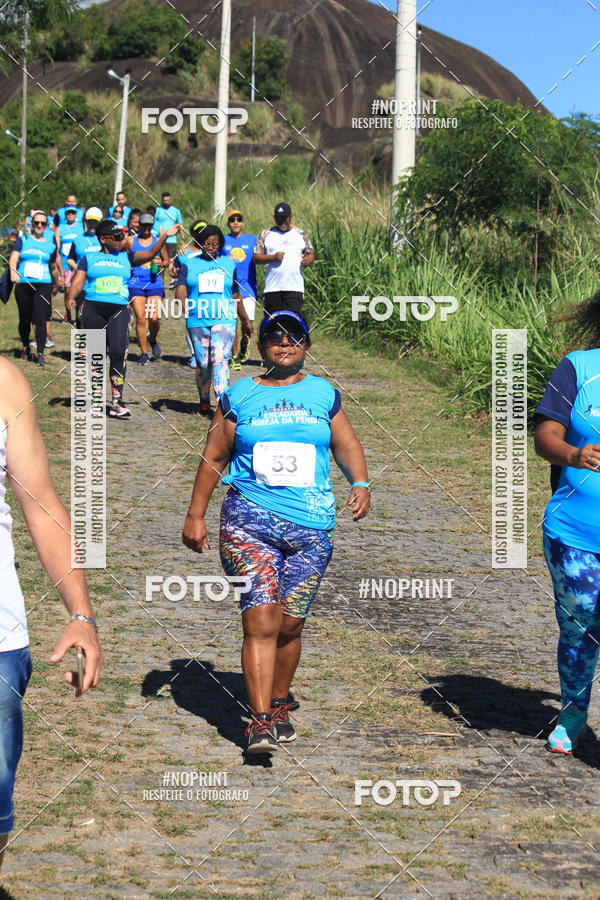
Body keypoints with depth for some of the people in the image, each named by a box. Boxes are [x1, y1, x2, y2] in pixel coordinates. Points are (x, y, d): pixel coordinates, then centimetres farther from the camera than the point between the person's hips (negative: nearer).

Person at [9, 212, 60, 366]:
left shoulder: (50, 245, 12)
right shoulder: (23, 240, 8)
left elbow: (53, 267, 23)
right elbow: (13, 257, -8)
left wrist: (57, 286, 32)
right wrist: (13, 271, -27)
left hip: (43, 285, 0)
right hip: (23, 285, 0)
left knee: (40, 319, -13)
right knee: (24, 319, 9)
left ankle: (41, 354, -13)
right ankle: (25, 348, 32)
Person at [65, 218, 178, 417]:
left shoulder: (126, 258, 18)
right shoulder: (89, 258, 14)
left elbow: (150, 254, 9)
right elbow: (77, 282, 7)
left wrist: (164, 237, -3)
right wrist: (71, 297, -12)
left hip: (119, 310, 0)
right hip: (93, 309, 0)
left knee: (118, 352, -16)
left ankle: (117, 401, -14)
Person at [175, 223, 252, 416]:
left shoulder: (229, 264, 14)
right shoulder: (189, 264, 9)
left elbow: (236, 295, 22)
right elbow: (181, 289, -2)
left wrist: (245, 321, 26)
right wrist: (183, 303, -23)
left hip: (224, 320, -1)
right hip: (197, 321, 1)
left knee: (220, 360, -16)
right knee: (202, 363, 4)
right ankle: (204, 402, 23)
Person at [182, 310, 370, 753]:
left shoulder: (324, 395, 12)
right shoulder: (240, 396, 9)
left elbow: (347, 444, 16)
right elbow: (214, 456, 13)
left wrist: (360, 484, -3)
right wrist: (196, 513, 10)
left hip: (311, 525, 2)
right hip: (249, 518, -2)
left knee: (290, 625, 6)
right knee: (261, 619, -15)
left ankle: (279, 703, 28)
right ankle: (261, 720, -16)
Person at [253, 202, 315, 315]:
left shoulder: (300, 234, 15)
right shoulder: (266, 234, 11)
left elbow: (311, 253, 20)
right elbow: (255, 257, 6)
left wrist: (309, 259, -5)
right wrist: (273, 257, -11)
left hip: (295, 288, 0)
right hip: (272, 288, 0)